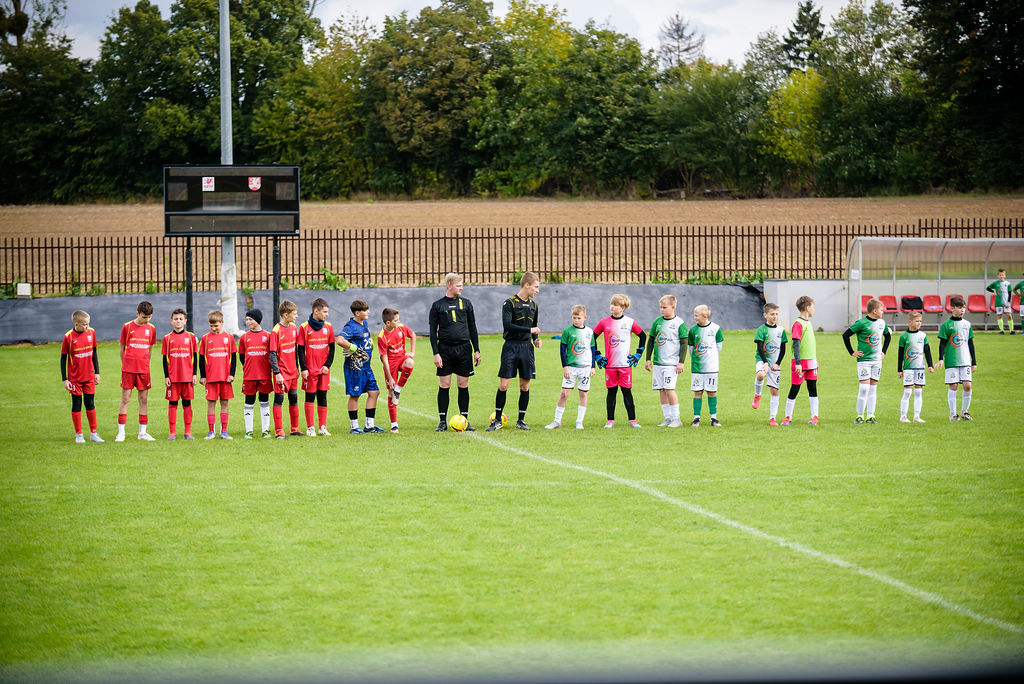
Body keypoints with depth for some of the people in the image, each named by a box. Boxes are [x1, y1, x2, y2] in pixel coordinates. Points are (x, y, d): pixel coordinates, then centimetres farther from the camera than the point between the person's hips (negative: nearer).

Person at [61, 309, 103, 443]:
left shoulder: (91, 333, -2)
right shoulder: (68, 337, -13)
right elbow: (63, 358, -5)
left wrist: (97, 372, 10)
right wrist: (64, 379, -7)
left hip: (89, 377, 3)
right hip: (75, 377, -3)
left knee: (90, 404, 7)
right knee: (77, 404, 3)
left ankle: (93, 434, 14)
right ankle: (78, 435, 11)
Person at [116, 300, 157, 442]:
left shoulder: (151, 329, 7)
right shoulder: (127, 327, 0)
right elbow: (122, 348, 7)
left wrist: (146, 364, 10)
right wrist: (124, 365, 7)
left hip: (143, 369, 2)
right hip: (128, 369, -2)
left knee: (144, 399, 5)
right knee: (125, 398, -1)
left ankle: (142, 432, 11)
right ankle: (121, 432, 2)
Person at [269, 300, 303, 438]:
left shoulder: (293, 327, 7)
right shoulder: (276, 331, -14)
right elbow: (272, 354, -14)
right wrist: (277, 373, -18)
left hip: (292, 371, 7)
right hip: (282, 372, -7)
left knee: (294, 399, 11)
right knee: (279, 399, -3)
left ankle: (294, 428, 19)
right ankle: (279, 431, 0)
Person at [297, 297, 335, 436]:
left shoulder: (328, 327, 6)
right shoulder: (304, 327, -5)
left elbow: (332, 348, 9)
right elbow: (300, 349, -3)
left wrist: (327, 365, -2)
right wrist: (303, 368, -9)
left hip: (324, 369, 3)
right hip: (310, 369, -3)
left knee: (322, 397, 6)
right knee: (310, 397, 1)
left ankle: (322, 427, 11)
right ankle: (310, 428, 6)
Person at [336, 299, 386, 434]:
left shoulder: (364, 324, 12)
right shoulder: (351, 327, -16)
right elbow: (339, 340, -32)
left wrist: (370, 343, 13)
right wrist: (354, 349, -22)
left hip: (366, 366, 9)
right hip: (355, 366, -9)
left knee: (374, 392, 8)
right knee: (354, 395, 0)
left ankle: (370, 425, 15)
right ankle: (354, 426, 9)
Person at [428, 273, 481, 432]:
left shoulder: (466, 304, 10)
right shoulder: (437, 305, 3)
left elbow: (472, 328, 13)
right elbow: (433, 331, 3)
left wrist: (476, 350, 7)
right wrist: (436, 353, -6)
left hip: (464, 349, 2)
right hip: (445, 349, -2)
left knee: (463, 385, 3)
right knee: (444, 386, -1)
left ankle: (465, 421, 8)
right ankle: (443, 421, 4)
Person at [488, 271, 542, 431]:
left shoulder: (533, 305, 13)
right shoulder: (510, 303, -7)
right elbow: (507, 325, -19)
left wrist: (536, 339, 6)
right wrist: (529, 330, -19)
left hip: (527, 347, 5)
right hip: (511, 347, -5)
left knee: (525, 386, 4)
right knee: (504, 384, -6)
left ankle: (521, 420, 14)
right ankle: (497, 420, 3)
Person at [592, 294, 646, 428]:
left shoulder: (629, 322, 0)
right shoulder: (604, 322, 3)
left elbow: (643, 336, 12)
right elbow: (593, 338, 13)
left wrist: (638, 354, 7)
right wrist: (597, 356, 8)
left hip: (625, 363, -1)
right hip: (609, 364, 1)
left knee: (627, 391, 2)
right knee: (611, 392, 5)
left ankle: (632, 419, 7)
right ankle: (610, 420, 11)